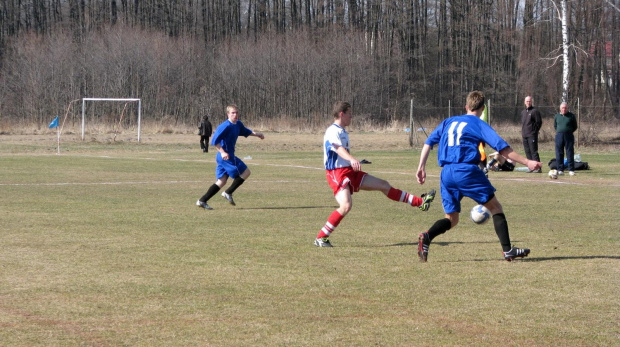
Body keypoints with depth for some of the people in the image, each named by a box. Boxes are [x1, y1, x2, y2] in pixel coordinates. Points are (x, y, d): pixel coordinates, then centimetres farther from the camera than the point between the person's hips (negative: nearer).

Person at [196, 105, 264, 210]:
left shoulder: (238, 124, 11)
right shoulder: (225, 126, -17)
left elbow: (245, 131, 33)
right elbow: (215, 141, -21)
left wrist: (256, 134, 24)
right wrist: (222, 152, -27)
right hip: (226, 157, -9)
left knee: (221, 181, 8)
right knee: (245, 172, -2)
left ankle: (202, 201, 4)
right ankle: (228, 193, 2)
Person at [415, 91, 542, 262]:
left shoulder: (448, 122, 21)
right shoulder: (480, 125, 5)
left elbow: (428, 142, 17)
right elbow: (503, 148, -3)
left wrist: (421, 167, 19)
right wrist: (527, 162, -2)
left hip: (446, 174, 5)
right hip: (467, 171, -5)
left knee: (451, 219, 11)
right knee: (496, 208, 8)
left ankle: (427, 237, -18)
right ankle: (508, 250, 0)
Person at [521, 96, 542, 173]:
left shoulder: (535, 111, -4)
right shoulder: (523, 112, 18)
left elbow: (539, 122, -6)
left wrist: (535, 131, -8)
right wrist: (522, 131, 14)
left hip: (532, 135, -7)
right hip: (524, 135, 7)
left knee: (534, 152, -11)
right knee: (528, 152, 7)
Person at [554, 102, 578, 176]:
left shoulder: (571, 116, 3)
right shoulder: (557, 116, 10)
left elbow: (575, 126, 10)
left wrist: (569, 131, 1)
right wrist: (559, 132, 7)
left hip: (568, 136, -2)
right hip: (559, 136, 2)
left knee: (570, 153, -3)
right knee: (559, 154, 1)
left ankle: (571, 170, 0)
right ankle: (560, 170, 7)